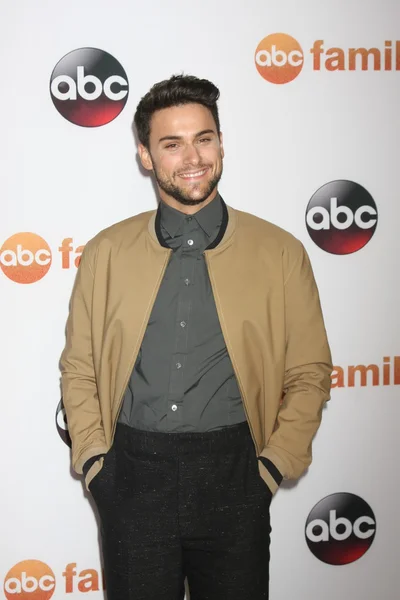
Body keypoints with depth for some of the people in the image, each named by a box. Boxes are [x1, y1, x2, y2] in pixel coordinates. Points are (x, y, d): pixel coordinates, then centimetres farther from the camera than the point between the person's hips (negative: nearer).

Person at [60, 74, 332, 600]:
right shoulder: (106, 252, 5)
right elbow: (78, 369, 9)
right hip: (132, 472, 1)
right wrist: (92, 459, 0)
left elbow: (309, 374, 4)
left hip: (233, 472, 0)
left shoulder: (280, 253, 0)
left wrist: (273, 465, -4)